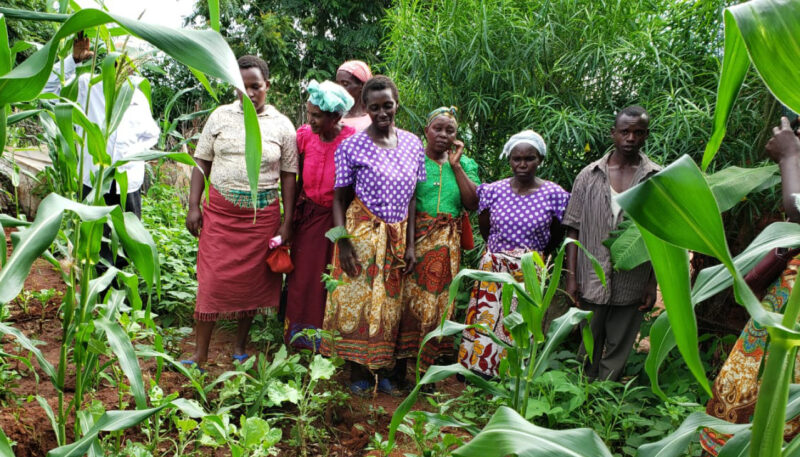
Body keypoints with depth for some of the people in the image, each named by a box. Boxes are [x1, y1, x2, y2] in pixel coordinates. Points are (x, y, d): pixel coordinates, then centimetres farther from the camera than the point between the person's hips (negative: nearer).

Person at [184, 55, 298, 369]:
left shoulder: (282, 126, 3)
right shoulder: (220, 117, 4)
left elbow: (288, 176, 4)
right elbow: (201, 164, 7)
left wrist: (287, 222, 0)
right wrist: (194, 207, -2)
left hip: (263, 214, 0)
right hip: (220, 211, 0)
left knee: (252, 280, 8)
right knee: (213, 279, -2)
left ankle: (240, 347, 25)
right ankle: (200, 354, 8)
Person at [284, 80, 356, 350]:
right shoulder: (305, 135, -3)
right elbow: (299, 178, 7)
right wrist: (294, 212, 8)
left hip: (337, 217, -4)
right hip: (308, 215, 4)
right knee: (302, 275, 9)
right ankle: (299, 334, 26)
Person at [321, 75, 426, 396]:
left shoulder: (413, 144, 4)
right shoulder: (352, 146, -7)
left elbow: (413, 197, 5)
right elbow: (339, 199, -5)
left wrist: (410, 244, 3)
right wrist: (342, 242, -14)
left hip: (397, 235, 4)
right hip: (363, 233, -3)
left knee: (391, 303, 9)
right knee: (358, 300, 1)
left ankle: (386, 369, 23)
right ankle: (358, 372, 15)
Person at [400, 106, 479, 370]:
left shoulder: (464, 164, 13)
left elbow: (473, 203, -1)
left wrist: (456, 165, -3)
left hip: (447, 245, 3)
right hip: (412, 237, -3)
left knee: (438, 302, 4)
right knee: (407, 297, -5)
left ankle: (427, 365, 16)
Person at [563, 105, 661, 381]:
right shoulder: (589, 175, 2)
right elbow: (574, 230, 3)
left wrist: (653, 284, -1)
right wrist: (572, 277, -3)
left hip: (632, 285, 0)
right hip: (591, 281, 1)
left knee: (618, 351, 9)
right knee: (589, 348, 12)